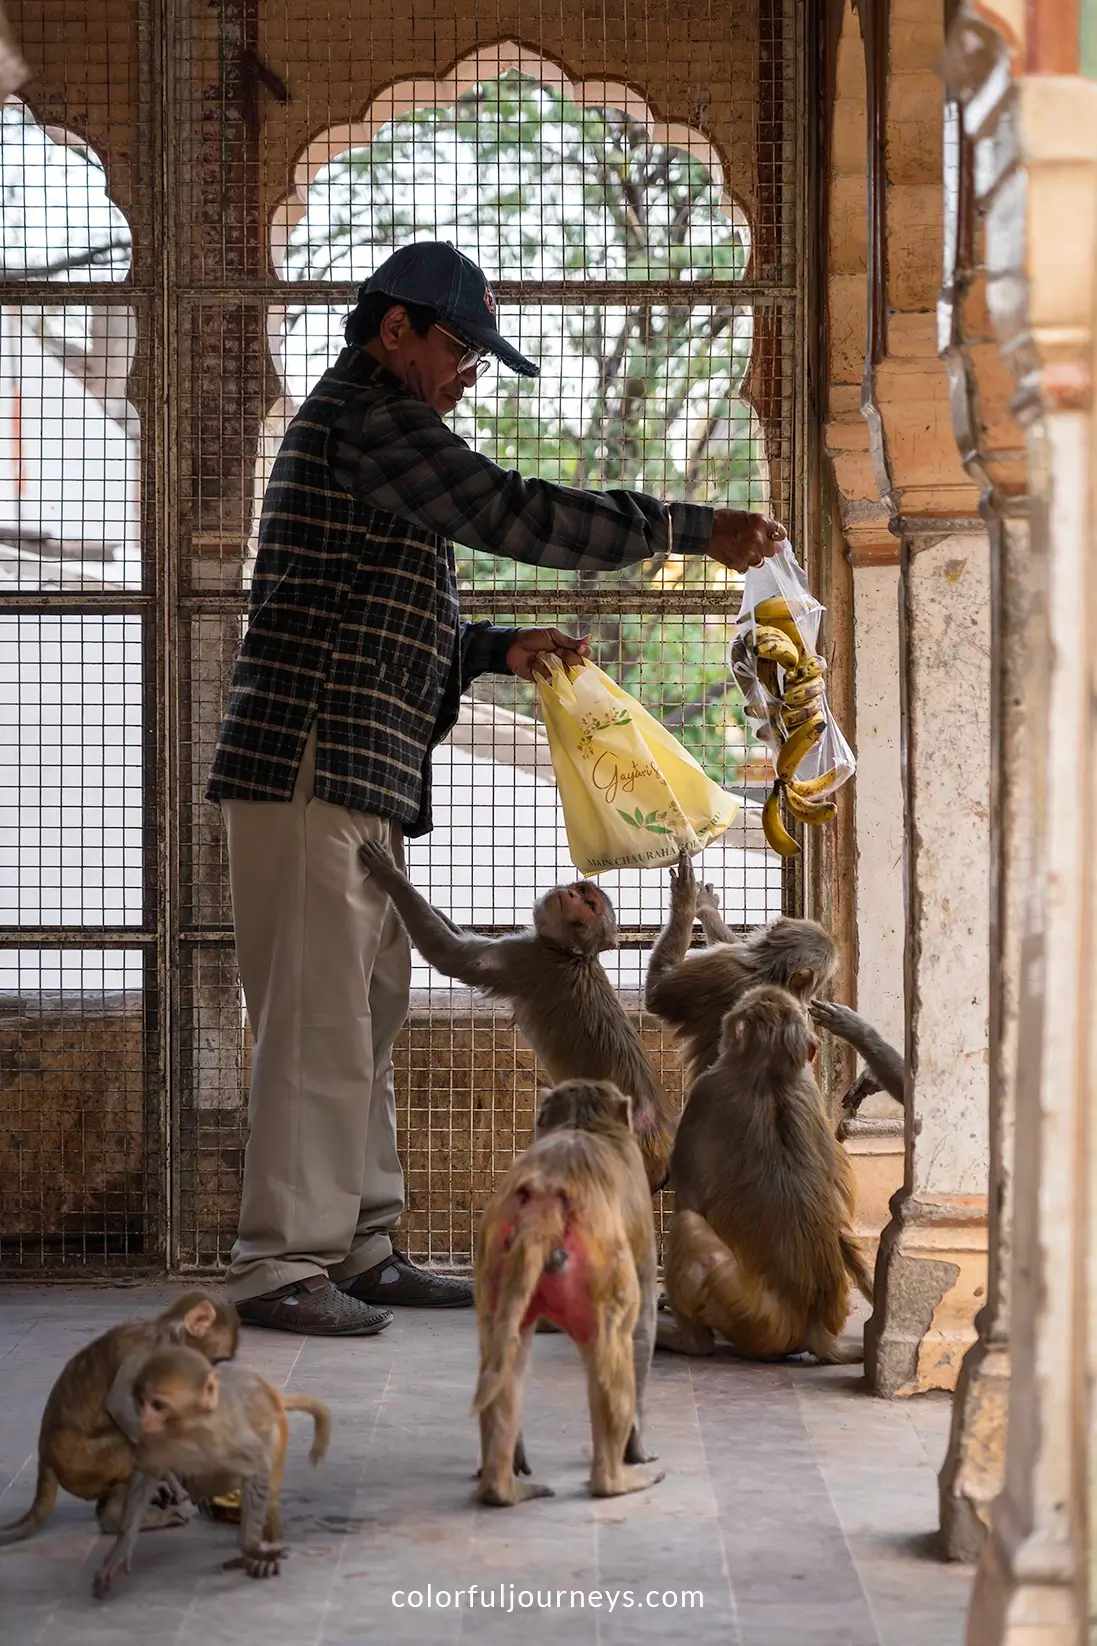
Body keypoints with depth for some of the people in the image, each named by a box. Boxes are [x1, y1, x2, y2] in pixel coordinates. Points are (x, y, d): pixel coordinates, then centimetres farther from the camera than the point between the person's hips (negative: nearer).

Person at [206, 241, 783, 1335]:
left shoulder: (366, 428, 26)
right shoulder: (362, 413, -8)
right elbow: (506, 513, -17)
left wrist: (500, 651, 13)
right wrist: (688, 532, -14)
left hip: (361, 777, 11)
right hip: (314, 763, -11)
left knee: (368, 1014, 11)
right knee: (319, 1019, -10)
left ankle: (356, 1249, 16)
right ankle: (281, 1265, -7)